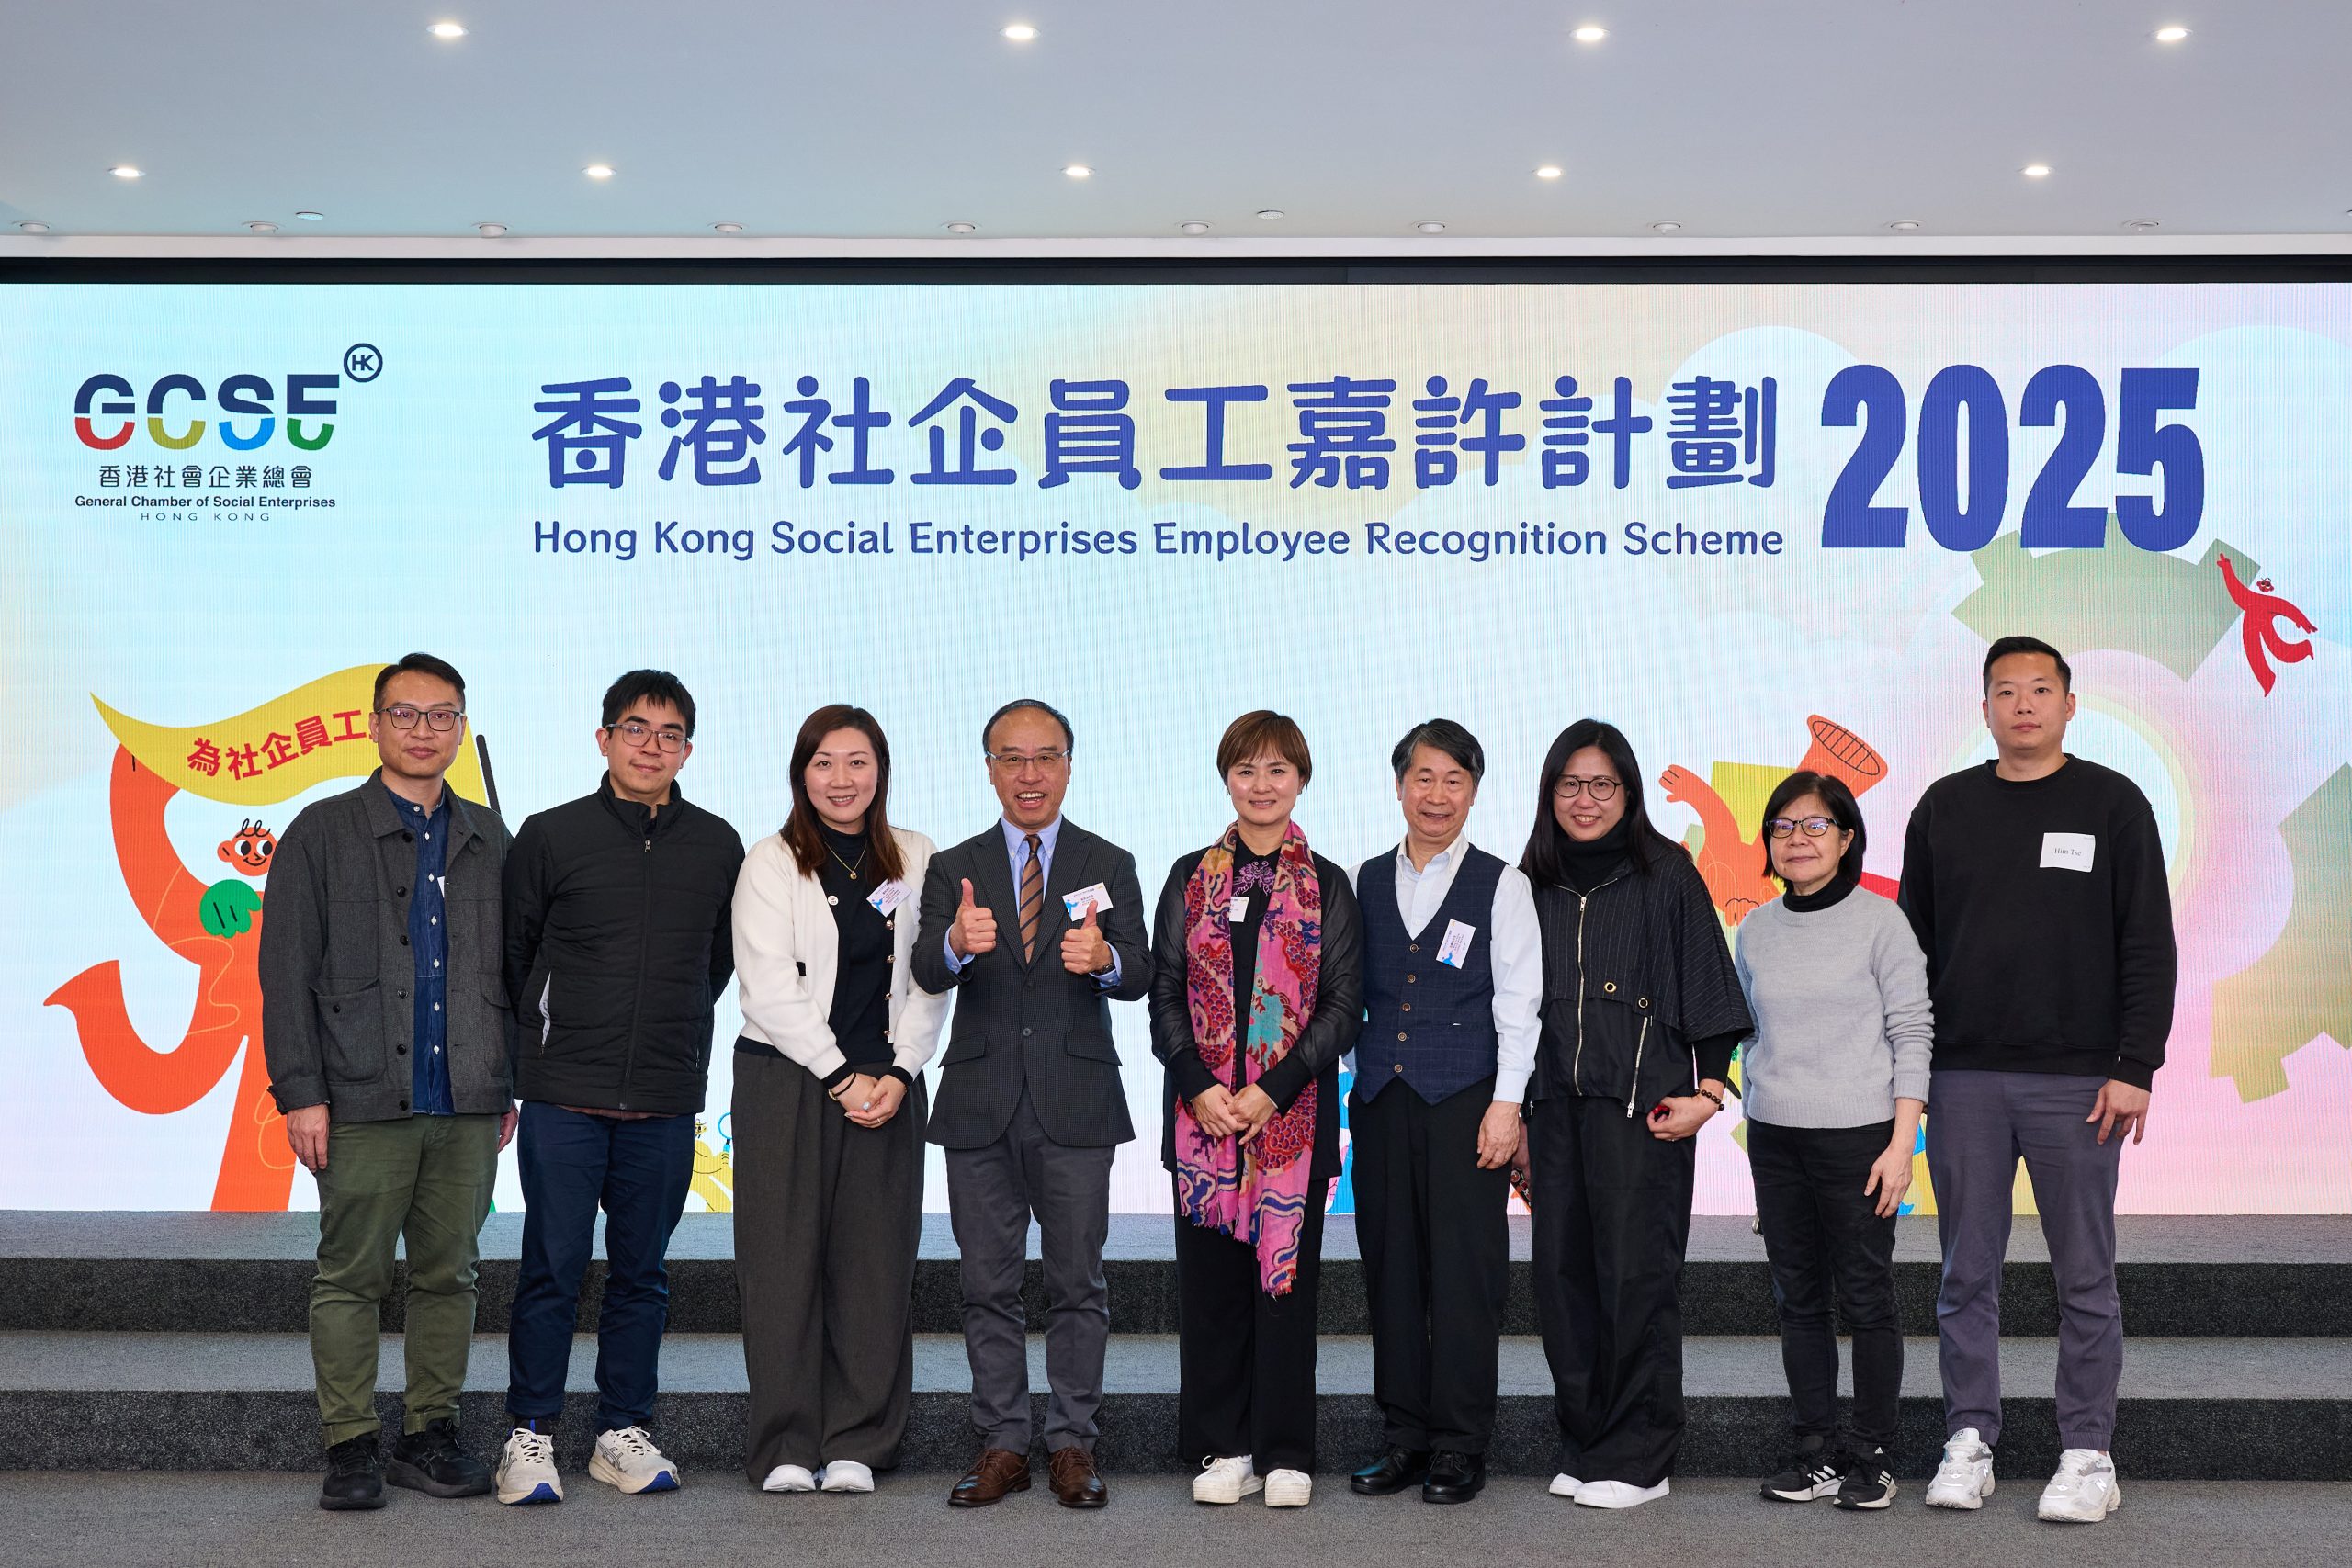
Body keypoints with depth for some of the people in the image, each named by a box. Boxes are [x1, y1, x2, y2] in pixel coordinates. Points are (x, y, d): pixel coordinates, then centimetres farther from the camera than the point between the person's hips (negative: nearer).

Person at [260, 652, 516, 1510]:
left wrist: (511, 1084, 12)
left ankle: (429, 1437, 17)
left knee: (448, 1275, 8)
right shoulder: (324, 833, 3)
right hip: (365, 1101, -3)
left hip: (469, 1103, 3)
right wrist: (301, 1092, -8)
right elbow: (287, 971, -1)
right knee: (351, 1277, 1)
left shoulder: (488, 839, 14)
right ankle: (349, 1447, 10)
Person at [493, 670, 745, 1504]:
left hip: (666, 1099, 2)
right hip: (563, 1094, -2)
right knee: (551, 1267, 0)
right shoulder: (551, 836, 0)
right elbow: (513, 952, 9)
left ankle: (623, 1432, 19)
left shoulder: (717, 846, 7)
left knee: (641, 1273, 9)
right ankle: (531, 1435, 12)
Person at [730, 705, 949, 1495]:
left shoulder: (915, 860, 9)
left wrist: (897, 1075, -6)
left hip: (886, 1087, 2)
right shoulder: (771, 864, 2)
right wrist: (840, 1076, -9)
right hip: (786, 1081, -2)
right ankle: (785, 1449, 6)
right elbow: (769, 989, -5)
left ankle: (857, 1445, 11)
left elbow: (930, 981, 6)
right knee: (784, 1260, -2)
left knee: (875, 1262, 2)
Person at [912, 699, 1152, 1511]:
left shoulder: (1108, 865, 5)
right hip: (981, 1103, 1)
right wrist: (957, 944, -33)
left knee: (1077, 1281, 5)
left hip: (1075, 1101, -1)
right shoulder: (953, 869, 6)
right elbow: (926, 972, -9)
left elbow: (1139, 976, -7)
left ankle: (1073, 1444, 15)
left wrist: (1104, 958, -31)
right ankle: (1002, 1444, 18)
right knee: (988, 1285, 8)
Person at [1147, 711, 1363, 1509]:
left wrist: (1271, 1091, -12)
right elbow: (1165, 993, 5)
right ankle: (1224, 1448, 15)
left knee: (1285, 1274, 2)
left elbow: (1343, 1006, -1)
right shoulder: (1191, 877, 9)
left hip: (1293, 1113, -1)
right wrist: (1198, 1087, -10)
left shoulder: (1327, 886, 5)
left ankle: (1284, 1454, 11)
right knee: (1210, 1278, 4)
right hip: (1203, 1108, 2)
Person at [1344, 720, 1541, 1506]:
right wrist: (1344, 1082, 6)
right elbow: (1348, 995, 14)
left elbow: (1519, 1004, -1)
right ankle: (1404, 1434, 17)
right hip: (1381, 1097, 4)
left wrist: (1507, 1103, -9)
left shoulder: (1502, 884, 3)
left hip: (1465, 1099, -3)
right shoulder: (1364, 882, 12)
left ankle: (1460, 1447, 8)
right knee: (1390, 1268, 6)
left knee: (1465, 1273, -2)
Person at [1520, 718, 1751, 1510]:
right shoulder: (1532, 885, 13)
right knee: (1562, 1276, 4)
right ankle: (1583, 1447, 16)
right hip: (1556, 1108, 4)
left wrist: (1707, 1091, -7)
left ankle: (1638, 1458, 4)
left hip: (1642, 1109, -4)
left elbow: (1707, 986, 1)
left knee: (1636, 1276, -6)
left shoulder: (1667, 875, 2)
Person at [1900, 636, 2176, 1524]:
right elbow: (1912, 943, 12)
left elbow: (2150, 946, 0)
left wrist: (2135, 1068, -8)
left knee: (2085, 1277, 4)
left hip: (2077, 1082, -2)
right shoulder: (1945, 808, 9)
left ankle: (2087, 1456, 14)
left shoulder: (2112, 803, 2)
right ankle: (1969, 1442, 17)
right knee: (1967, 1273, 7)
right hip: (1963, 1082, 2)